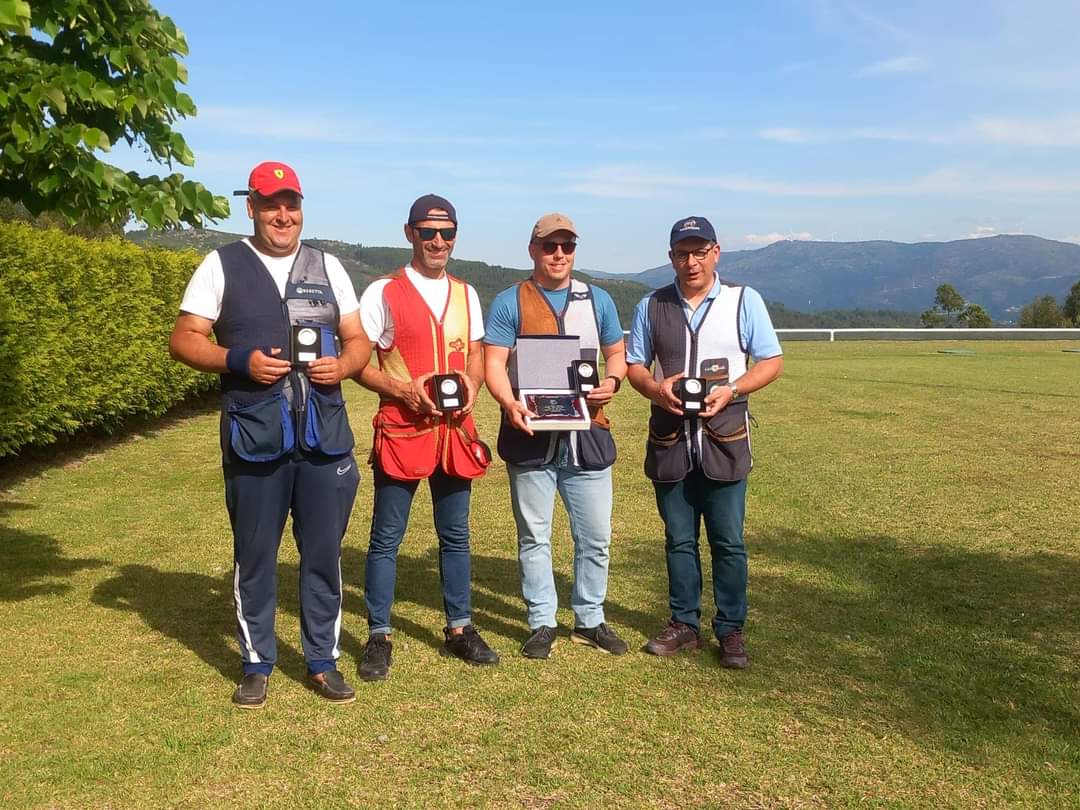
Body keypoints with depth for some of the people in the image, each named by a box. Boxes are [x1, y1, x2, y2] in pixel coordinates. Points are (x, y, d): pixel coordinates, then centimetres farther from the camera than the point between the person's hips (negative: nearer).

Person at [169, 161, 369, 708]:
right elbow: (183, 340, 0)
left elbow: (358, 341, 13)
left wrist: (342, 366, -9)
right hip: (255, 437, -2)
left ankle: (322, 662, 22)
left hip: (325, 436, 2)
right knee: (254, 554, 8)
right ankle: (257, 664, 23)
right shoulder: (222, 265, 3)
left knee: (324, 553, 7)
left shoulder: (327, 266, 12)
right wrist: (240, 361, -16)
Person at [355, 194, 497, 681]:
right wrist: (402, 390, -19)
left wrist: (472, 384, -5)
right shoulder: (383, 293, -4)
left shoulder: (466, 294, 10)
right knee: (386, 538, 2)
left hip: (455, 431, 5)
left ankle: (459, 629, 26)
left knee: (455, 535, 13)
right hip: (400, 431, -4)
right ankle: (378, 637, 15)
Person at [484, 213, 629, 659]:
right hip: (532, 437, -2)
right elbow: (494, 362, -6)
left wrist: (612, 380, -6)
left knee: (595, 536, 9)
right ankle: (542, 622, 20)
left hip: (587, 435, 3)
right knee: (534, 537, 7)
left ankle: (590, 619, 24)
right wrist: (510, 404, -24)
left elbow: (617, 352, 17)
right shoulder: (510, 302, 1)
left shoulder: (597, 300, 11)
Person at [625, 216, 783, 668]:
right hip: (669, 439, 2)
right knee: (679, 539, 11)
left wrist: (730, 391, -15)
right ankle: (684, 625, 23)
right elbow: (634, 364, 10)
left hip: (723, 438, -2)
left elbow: (771, 362, 1)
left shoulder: (744, 301, 1)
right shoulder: (652, 306, 7)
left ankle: (731, 630, 14)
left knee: (728, 542, 2)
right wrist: (655, 388, -12)